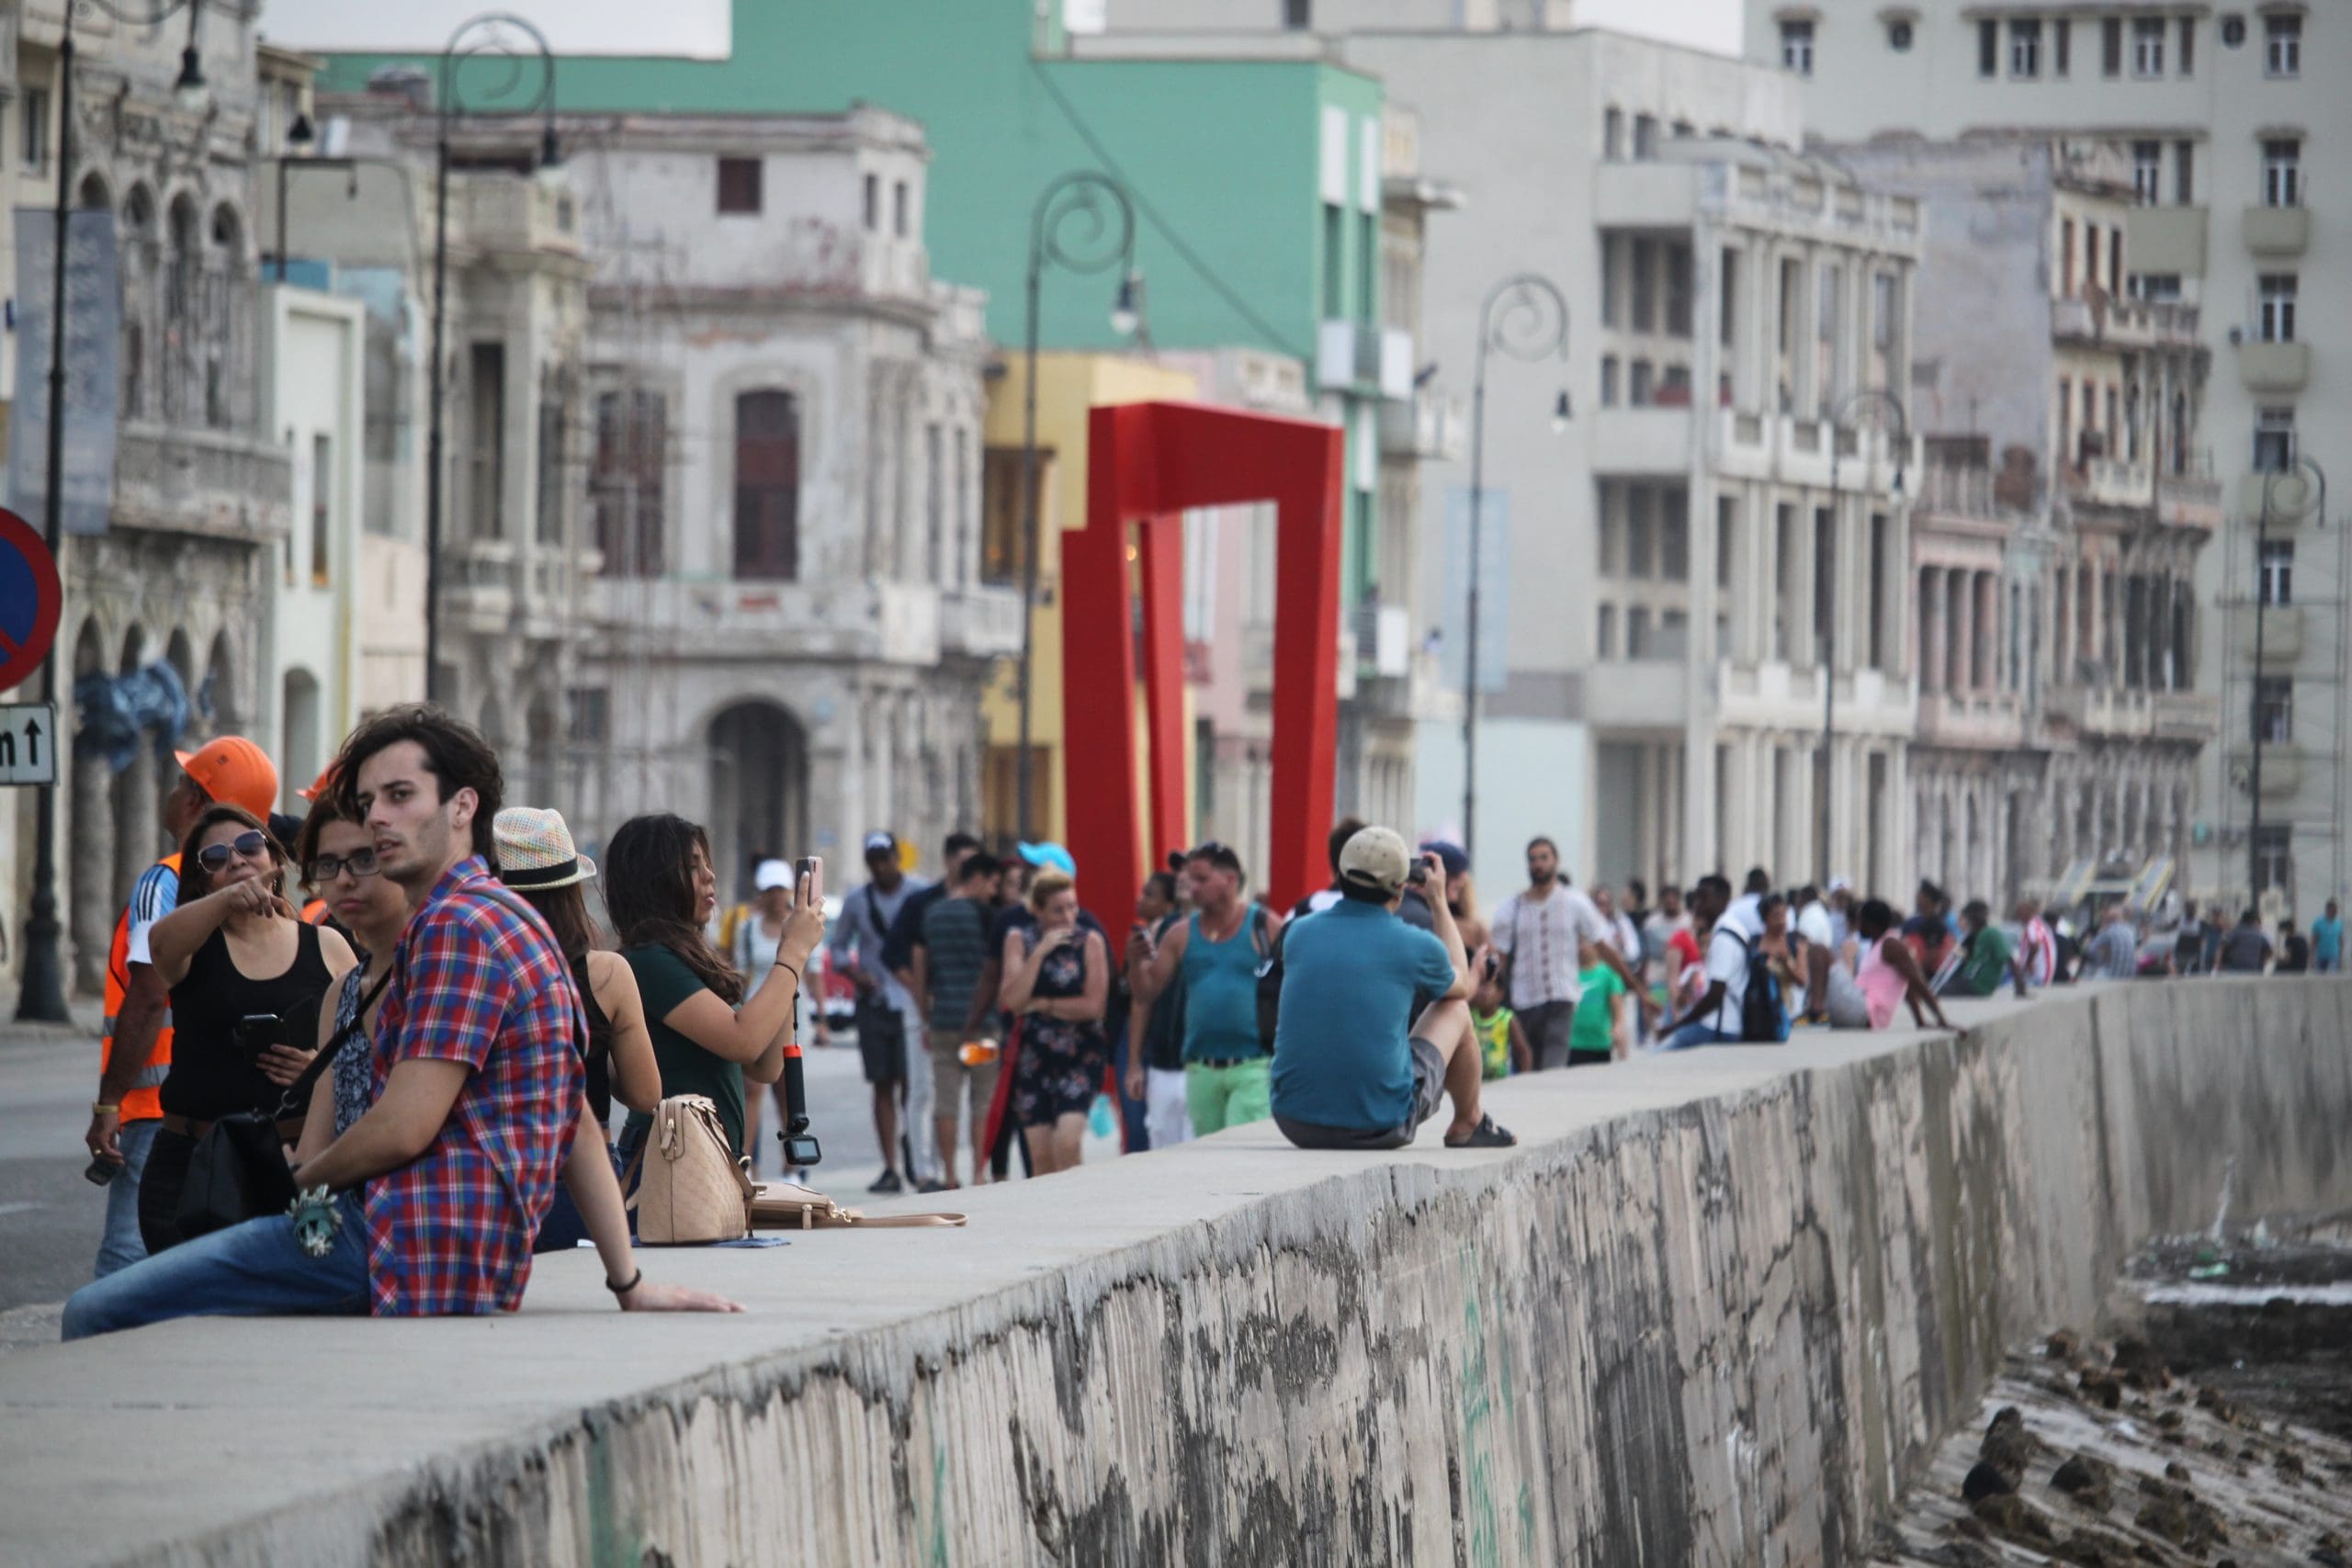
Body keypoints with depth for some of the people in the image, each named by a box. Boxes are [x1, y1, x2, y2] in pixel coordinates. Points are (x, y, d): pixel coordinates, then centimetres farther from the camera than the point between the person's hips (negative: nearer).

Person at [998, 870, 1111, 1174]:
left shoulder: (1090, 942, 0)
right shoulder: (1019, 941, 6)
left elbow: (1093, 1004, -8)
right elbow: (1013, 1000, -7)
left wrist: (1041, 1004, -3)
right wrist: (1039, 952, -12)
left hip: (1079, 1057, -3)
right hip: (1034, 1057, 3)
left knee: (1067, 1142, -20)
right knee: (1041, 1156, 1)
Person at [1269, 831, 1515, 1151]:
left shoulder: (1298, 934, 2)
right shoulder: (1414, 946, -8)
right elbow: (1460, 986, 17)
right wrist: (1438, 901, 25)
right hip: (1380, 1127, -3)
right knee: (1455, 1010, 19)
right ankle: (1468, 1123, 42)